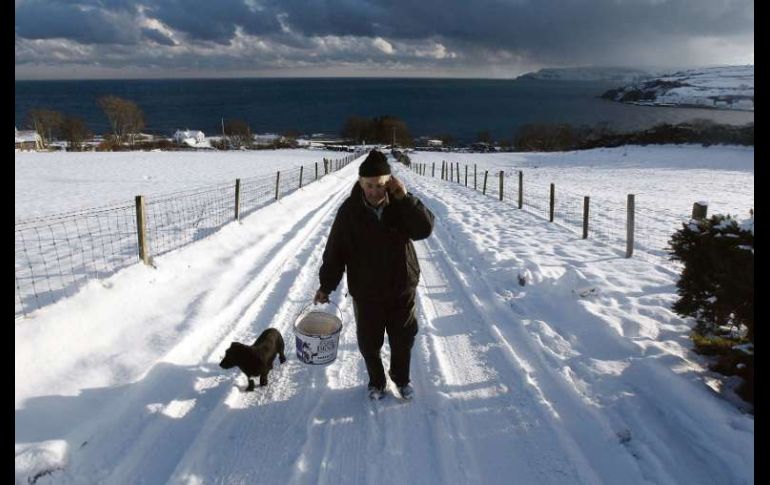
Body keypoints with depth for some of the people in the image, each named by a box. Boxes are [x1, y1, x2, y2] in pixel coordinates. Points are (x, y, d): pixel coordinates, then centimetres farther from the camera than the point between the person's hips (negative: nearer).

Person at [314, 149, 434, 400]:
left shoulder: (401, 205, -11)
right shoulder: (349, 210, -13)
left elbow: (425, 228, -23)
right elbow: (335, 250, -6)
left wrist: (404, 198, -30)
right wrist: (326, 285, -2)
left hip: (402, 289, 1)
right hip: (366, 292, -1)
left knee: (403, 340, 17)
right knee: (369, 343, 14)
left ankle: (401, 378, 45)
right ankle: (376, 381, 41)